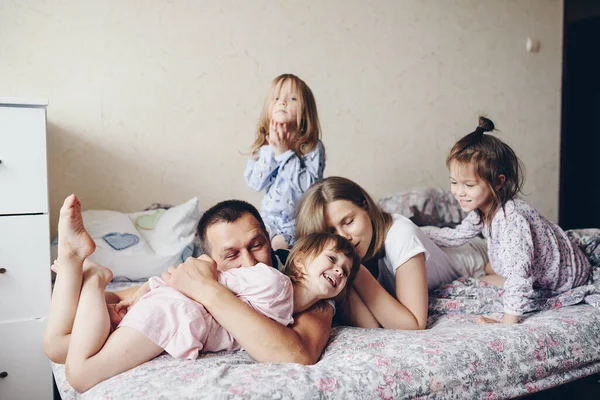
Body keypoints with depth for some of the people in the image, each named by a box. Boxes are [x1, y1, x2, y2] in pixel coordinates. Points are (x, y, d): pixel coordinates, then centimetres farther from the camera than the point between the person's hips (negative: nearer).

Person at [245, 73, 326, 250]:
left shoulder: (313, 147, -10)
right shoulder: (263, 146, 1)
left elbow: (310, 186, -21)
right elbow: (255, 183, -7)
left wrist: (285, 153, -22)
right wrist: (272, 151, -17)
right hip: (269, 217, 4)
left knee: (278, 245, -16)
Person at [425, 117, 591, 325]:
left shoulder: (510, 219, -41)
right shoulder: (482, 210, -11)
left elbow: (518, 273, -45)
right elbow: (457, 235, 6)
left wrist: (509, 320, -46)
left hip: (566, 275, -8)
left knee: (483, 281, -9)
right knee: (487, 268, 23)